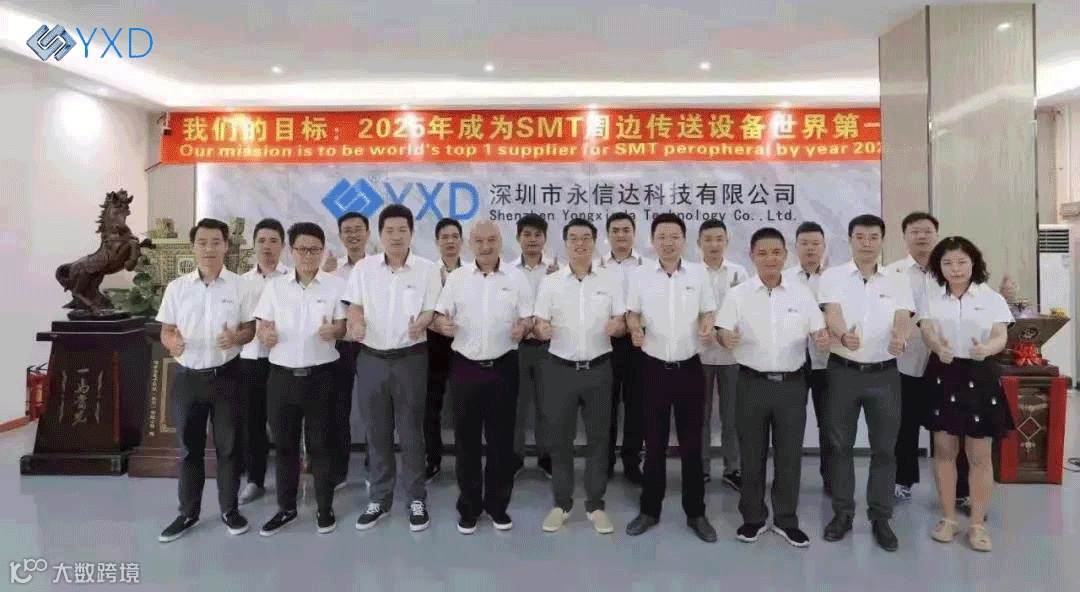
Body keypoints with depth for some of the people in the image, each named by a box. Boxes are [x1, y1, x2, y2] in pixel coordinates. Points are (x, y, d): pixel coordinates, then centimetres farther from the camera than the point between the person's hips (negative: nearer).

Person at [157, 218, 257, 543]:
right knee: (189, 447, 12)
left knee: (228, 445, 7)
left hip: (226, 376, -1)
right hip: (187, 377, 1)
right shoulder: (176, 287, 2)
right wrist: (171, 342, -19)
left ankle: (230, 509, 23)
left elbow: (250, 329, 1)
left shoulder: (240, 286, -1)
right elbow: (166, 330, 5)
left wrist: (235, 338, -21)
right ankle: (188, 513, 26)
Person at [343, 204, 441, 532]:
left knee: (411, 431, 5)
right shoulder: (364, 268, 4)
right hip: (371, 358, 2)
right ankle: (379, 498, 26)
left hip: (410, 358, -2)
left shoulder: (427, 269, -2)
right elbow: (355, 306, 4)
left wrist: (421, 324, -25)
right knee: (376, 432, 11)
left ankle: (417, 499, 19)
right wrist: (356, 323, -19)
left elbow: (431, 311, -3)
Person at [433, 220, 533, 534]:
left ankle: (498, 504, 23)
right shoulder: (456, 277, 5)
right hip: (465, 367, 0)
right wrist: (442, 324, -20)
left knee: (501, 438, 7)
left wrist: (523, 326, -20)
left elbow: (529, 317, 3)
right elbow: (440, 315, 4)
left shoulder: (517, 278, 3)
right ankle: (469, 506, 21)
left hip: (503, 367, 0)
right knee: (466, 439, 7)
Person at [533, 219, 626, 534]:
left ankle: (595, 505, 21)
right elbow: (540, 324, 1)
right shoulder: (550, 282, 2)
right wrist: (543, 329, -23)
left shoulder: (611, 279, 2)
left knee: (598, 438, 8)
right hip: (561, 369, 0)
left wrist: (615, 326, -22)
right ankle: (561, 503, 22)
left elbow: (622, 323, 1)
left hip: (598, 368, 0)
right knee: (560, 438, 7)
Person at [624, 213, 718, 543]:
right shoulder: (640, 276, 0)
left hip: (689, 368, 0)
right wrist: (635, 330, -13)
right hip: (654, 369, 0)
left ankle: (695, 513, 22)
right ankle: (650, 510, 23)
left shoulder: (698, 274, 1)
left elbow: (707, 312, 7)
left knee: (691, 443, 8)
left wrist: (707, 330, -14)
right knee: (654, 442, 9)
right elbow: (633, 313, 8)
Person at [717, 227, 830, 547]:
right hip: (752, 382, -1)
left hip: (791, 383, 1)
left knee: (789, 453, 9)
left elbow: (818, 332, 3)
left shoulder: (802, 293, 3)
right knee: (752, 453, 8)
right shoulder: (737, 295, 0)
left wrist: (823, 339, -20)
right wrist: (727, 338, -27)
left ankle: (786, 519, 24)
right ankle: (753, 517, 23)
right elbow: (724, 332, -3)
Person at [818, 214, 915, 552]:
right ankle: (842, 512, 22)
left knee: (884, 448, 7)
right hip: (843, 371, -1)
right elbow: (832, 315, -14)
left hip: (884, 373, 2)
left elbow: (903, 319, -9)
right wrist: (844, 336, -38)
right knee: (840, 445, 8)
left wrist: (899, 339, -34)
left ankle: (880, 518, 21)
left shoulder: (897, 283, 6)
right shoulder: (833, 277, 0)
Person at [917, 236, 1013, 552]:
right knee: (944, 450, 8)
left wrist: (986, 348, -35)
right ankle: (947, 518, 21)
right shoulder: (932, 299, 4)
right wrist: (939, 348, -35)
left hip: (980, 376, -1)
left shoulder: (992, 299, 0)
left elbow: (1000, 337, -11)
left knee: (979, 455, 3)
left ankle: (978, 524, 17)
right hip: (943, 375, 1)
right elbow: (927, 331, -11)